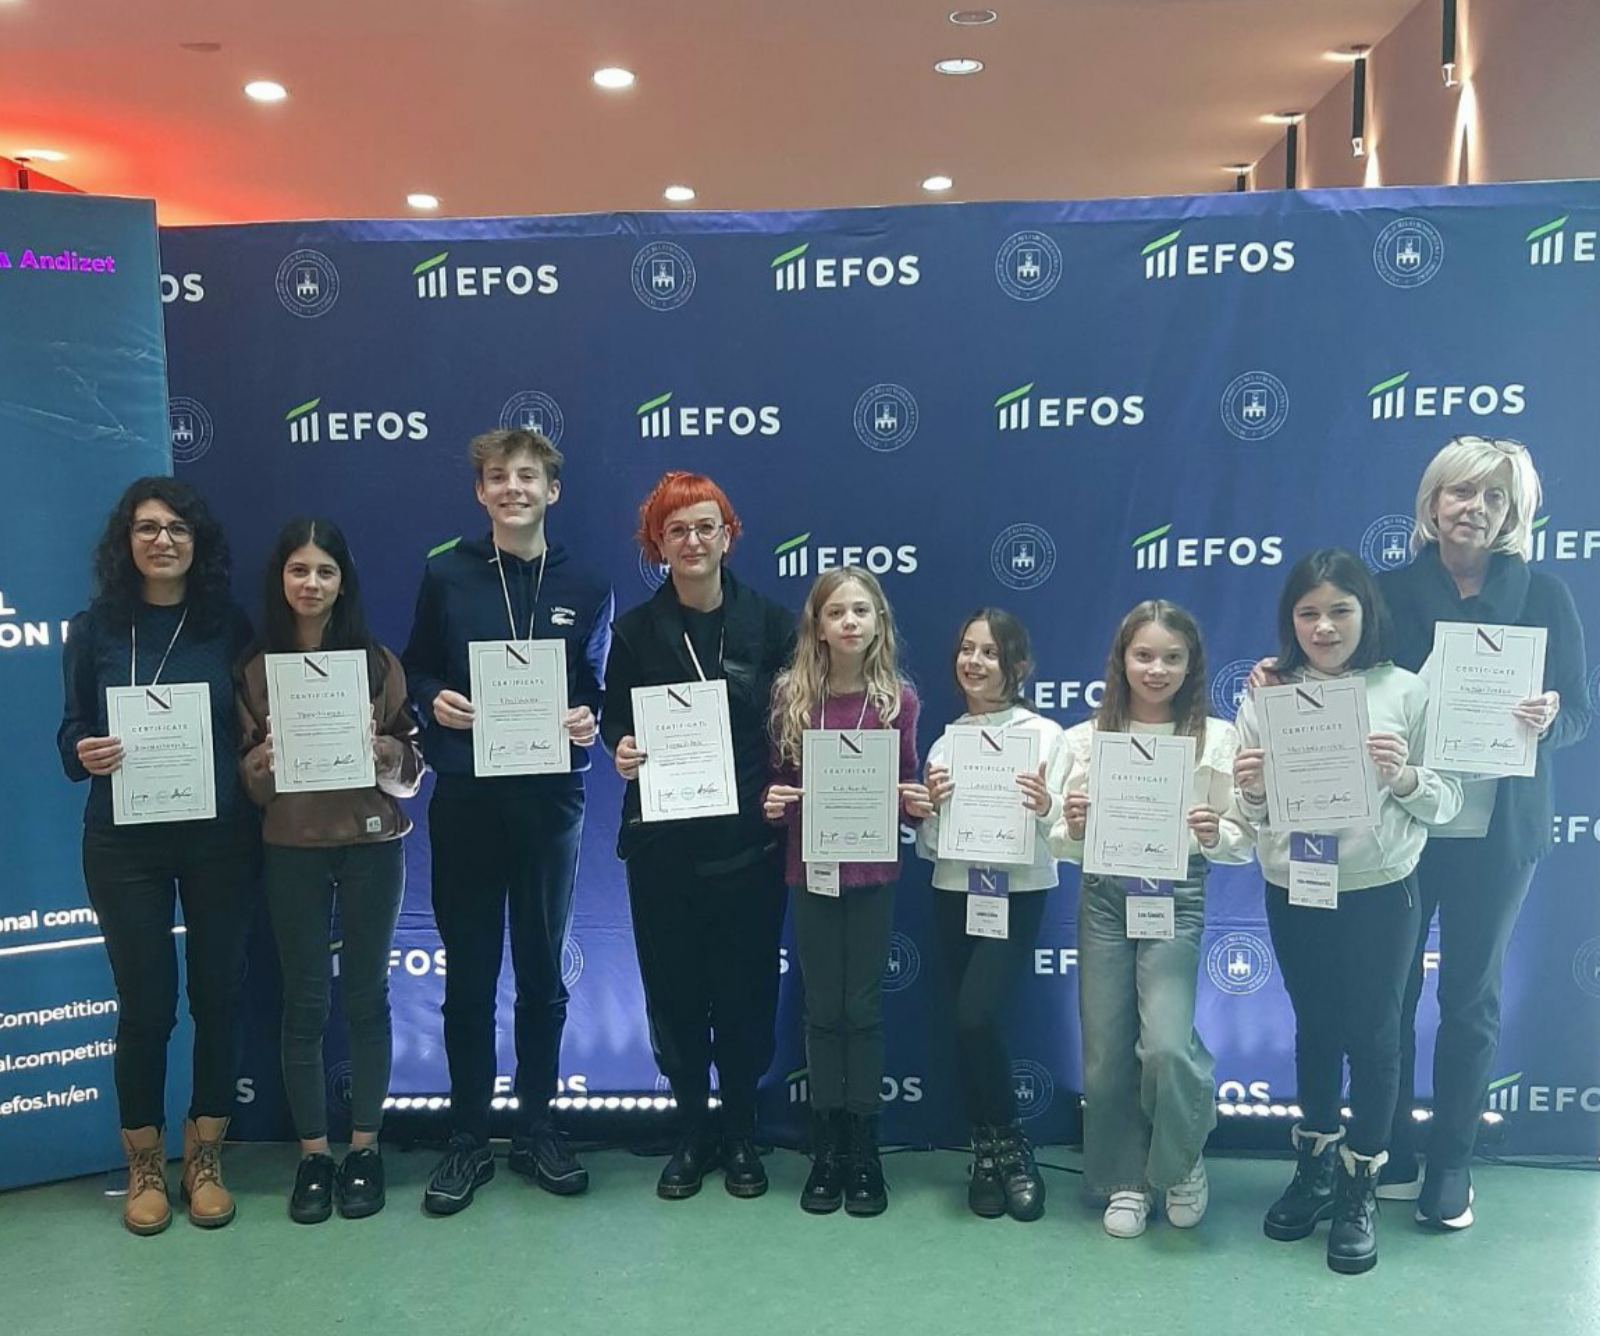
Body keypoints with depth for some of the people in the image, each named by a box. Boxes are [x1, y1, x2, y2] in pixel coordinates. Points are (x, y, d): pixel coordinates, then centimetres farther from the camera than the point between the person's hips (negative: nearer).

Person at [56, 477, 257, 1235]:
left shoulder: (229, 626, 2)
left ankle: (205, 1157, 24)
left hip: (219, 838, 1)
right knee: (145, 1002, 4)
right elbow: (71, 733, 2)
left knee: (218, 993, 7)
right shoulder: (94, 630, 1)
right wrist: (84, 753, -19)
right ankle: (144, 1165, 23)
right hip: (125, 844, -1)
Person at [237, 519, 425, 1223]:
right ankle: (312, 1153, 17)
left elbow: (412, 761, 3)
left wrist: (382, 750, -17)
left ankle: (365, 1148, 19)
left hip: (371, 843, 0)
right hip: (292, 848, 1)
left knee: (365, 994, 7)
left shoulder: (378, 661, 2)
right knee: (304, 1001, 5)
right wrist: (263, 762, -15)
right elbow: (245, 770, 6)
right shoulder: (256, 667, 4)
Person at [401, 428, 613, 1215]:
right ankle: (467, 1141, 20)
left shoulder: (586, 589, 5)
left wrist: (590, 721, -12)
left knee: (543, 973, 11)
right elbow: (414, 672, 9)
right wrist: (433, 703, -12)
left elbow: (597, 688, 9)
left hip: (550, 798, 1)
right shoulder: (445, 575, 3)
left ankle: (535, 1130, 25)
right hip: (465, 798, 0)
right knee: (469, 975, 7)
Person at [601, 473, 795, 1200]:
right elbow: (614, 717, 7)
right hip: (661, 841, 1)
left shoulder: (770, 622, 1)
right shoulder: (635, 629, 4)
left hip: (749, 838, -1)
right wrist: (620, 746, -15)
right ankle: (693, 1132, 24)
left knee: (746, 989, 6)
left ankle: (740, 1134, 24)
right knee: (673, 989, 7)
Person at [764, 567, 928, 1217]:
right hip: (811, 869, 1)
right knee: (821, 1008, 9)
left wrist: (917, 802, -15)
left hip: (873, 872, -1)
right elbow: (777, 782, 5)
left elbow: (906, 785, 5)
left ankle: (863, 1150, 19)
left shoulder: (899, 699, -4)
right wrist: (773, 803, -16)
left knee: (863, 1007, 7)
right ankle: (825, 1149, 20)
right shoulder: (791, 694, -3)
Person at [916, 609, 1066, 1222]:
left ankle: (1004, 1149, 7)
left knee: (976, 1017, -17)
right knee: (966, 1024, 5)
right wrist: (931, 807, -12)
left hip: (1018, 894, -4)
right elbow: (927, 847, 7)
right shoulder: (944, 742, 8)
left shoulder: (1045, 735, -3)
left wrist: (1046, 810, -26)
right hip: (953, 895, 4)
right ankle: (993, 1152, 25)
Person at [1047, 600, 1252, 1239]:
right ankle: (1124, 1181, 28)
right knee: (1106, 1053, 5)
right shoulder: (1086, 737, 4)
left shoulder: (1217, 738, -1)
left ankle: (1181, 1161, 15)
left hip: (1176, 898, -2)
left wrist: (1214, 836, -20)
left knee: (1167, 1047, -17)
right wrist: (1073, 829, -16)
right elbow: (1063, 847, 6)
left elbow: (1242, 846, 1)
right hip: (1103, 899, 2)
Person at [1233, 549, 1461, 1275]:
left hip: (1379, 893, -2)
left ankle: (1360, 1186, 22)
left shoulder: (1405, 693, -5)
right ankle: (1314, 1165, 35)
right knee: (1314, 1027, 18)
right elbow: (1251, 815, 1)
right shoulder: (1265, 697, -1)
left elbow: (1447, 802, -3)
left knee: (1372, 1033, 6)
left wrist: (1404, 778, -22)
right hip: (1292, 893, 2)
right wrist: (1250, 792, -21)